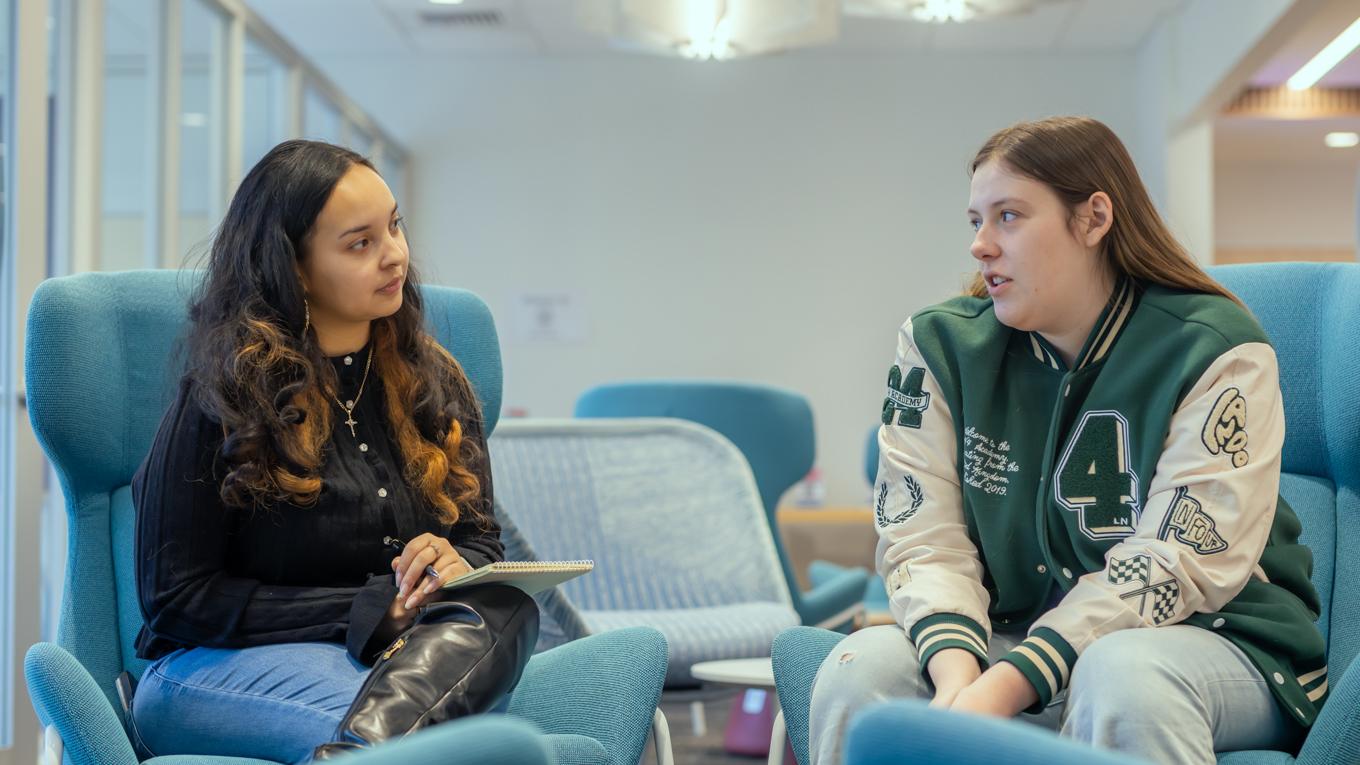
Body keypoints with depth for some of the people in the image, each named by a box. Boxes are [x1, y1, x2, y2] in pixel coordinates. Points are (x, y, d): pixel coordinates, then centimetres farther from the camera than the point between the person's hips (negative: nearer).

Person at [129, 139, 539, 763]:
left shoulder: (435, 383, 12)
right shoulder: (225, 394, -4)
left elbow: (481, 541, 17)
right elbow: (175, 597, -5)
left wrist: (457, 568, -11)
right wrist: (371, 612, -13)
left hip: (400, 647, 6)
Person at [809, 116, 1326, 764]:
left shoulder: (1215, 350, -10)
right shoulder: (942, 345, 2)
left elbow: (1174, 562, -18)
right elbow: (924, 540, -5)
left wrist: (1001, 688, -28)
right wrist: (956, 673, -27)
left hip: (1214, 638, -3)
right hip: (1015, 633, 3)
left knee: (1121, 671, -37)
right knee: (859, 667, -25)